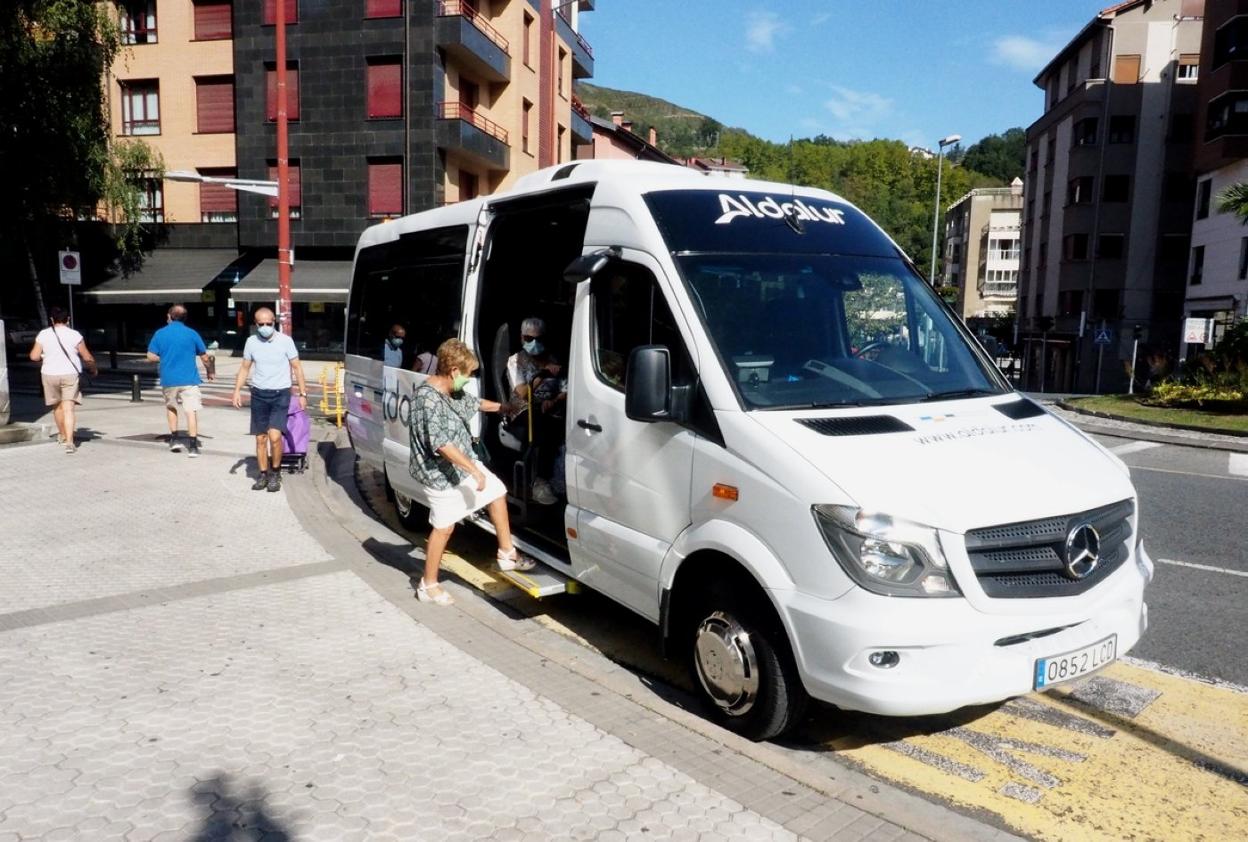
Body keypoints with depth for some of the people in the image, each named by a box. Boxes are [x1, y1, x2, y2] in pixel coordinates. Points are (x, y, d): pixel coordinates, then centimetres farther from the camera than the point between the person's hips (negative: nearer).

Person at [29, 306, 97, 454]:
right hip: (70, 375, -2)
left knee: (57, 406, 21)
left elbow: (34, 356, 0)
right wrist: (94, 369, 17)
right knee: (68, 409, -6)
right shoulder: (74, 335, -6)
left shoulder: (43, 334, 0)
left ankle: (62, 435, 41)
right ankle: (69, 442, -18)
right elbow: (87, 357, -1)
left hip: (50, 375, 2)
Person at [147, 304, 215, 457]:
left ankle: (174, 439, 21)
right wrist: (210, 371, 21)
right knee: (191, 410, -2)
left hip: (169, 380, 2)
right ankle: (192, 446, -7)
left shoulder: (160, 334, 1)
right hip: (189, 380, -2)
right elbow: (205, 357, 4)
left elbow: (151, 356, -1)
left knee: (171, 407, 24)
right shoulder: (191, 334, -1)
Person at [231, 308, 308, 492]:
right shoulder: (251, 342, 3)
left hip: (280, 394, -3)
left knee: (274, 435, -16)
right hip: (258, 394, 3)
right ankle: (263, 475, 21)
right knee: (260, 438, 8)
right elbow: (245, 368, 13)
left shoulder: (285, 341, -5)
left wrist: (302, 393, -4)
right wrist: (237, 390, 2)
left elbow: (297, 367, 0)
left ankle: (275, 473, 2)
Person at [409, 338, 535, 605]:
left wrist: (504, 407, 33)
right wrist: (474, 471, -28)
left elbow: (474, 403, 23)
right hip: (443, 474, -10)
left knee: (497, 492, 16)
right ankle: (428, 585, 19)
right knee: (443, 528, 2)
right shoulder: (428, 399, -29)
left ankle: (507, 554, 30)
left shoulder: (451, 391, 1)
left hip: (465, 463, 10)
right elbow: (443, 446, -32)